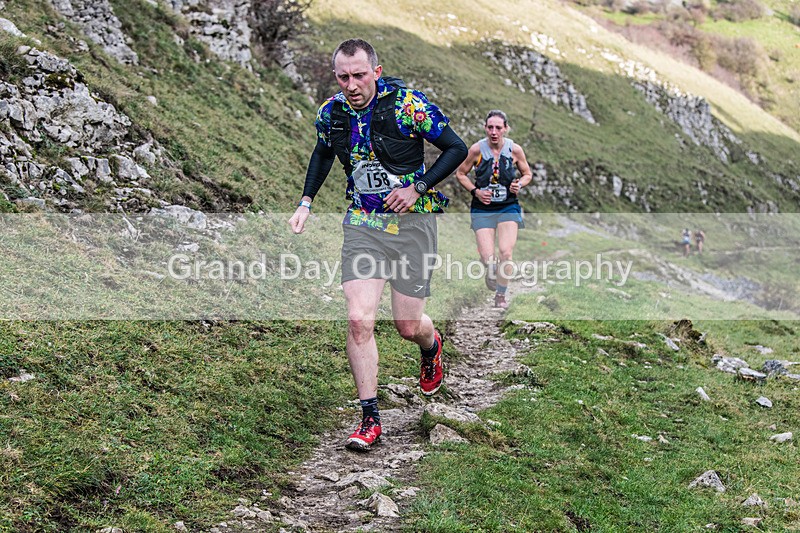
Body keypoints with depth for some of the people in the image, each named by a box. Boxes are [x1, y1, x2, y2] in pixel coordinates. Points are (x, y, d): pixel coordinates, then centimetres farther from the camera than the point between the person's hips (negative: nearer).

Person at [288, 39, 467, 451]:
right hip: (363, 224, 3)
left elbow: (456, 148, -8)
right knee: (359, 320, -12)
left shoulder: (407, 104, -14)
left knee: (408, 326, 3)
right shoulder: (330, 113, -1)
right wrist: (305, 203, 13)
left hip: (411, 222, -3)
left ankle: (431, 345, 42)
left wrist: (417, 189, -17)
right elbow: (323, 153, 22)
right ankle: (369, 418, 0)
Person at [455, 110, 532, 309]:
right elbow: (460, 173, 5)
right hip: (482, 209, 0)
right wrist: (475, 191, -9)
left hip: (508, 208, 0)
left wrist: (519, 184, -11)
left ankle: (501, 296, 7)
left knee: (506, 252, -15)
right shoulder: (476, 149, -8)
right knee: (487, 257, -9)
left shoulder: (515, 150, -5)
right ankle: (491, 271, 32)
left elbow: (527, 174, 11)